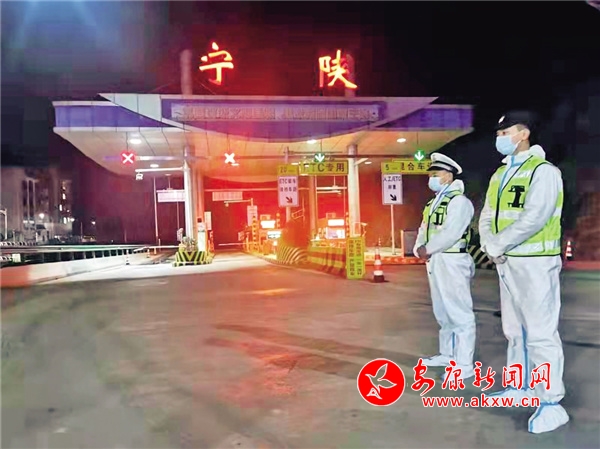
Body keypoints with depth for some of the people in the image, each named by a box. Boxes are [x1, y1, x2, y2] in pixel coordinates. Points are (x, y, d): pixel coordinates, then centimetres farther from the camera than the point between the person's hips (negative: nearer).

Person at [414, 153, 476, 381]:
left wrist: (429, 249, -14)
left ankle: (464, 365, -4)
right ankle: (447, 354, 30)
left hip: (452, 261, -10)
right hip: (434, 261, 10)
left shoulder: (459, 201, -10)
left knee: (459, 313, -7)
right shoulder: (433, 203, 19)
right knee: (442, 312, 17)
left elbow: (450, 233, -21)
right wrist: (420, 248, -5)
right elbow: (424, 229, 13)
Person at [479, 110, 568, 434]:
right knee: (514, 329, 15)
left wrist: (497, 245, -13)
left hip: (535, 262, -8)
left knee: (540, 331, -6)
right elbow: (487, 216, 10)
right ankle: (521, 387, 28)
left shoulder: (543, 171, -9)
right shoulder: (500, 175, 15)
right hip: (506, 263, 8)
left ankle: (551, 403, 1)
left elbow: (533, 219, -20)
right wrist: (490, 247, -8)